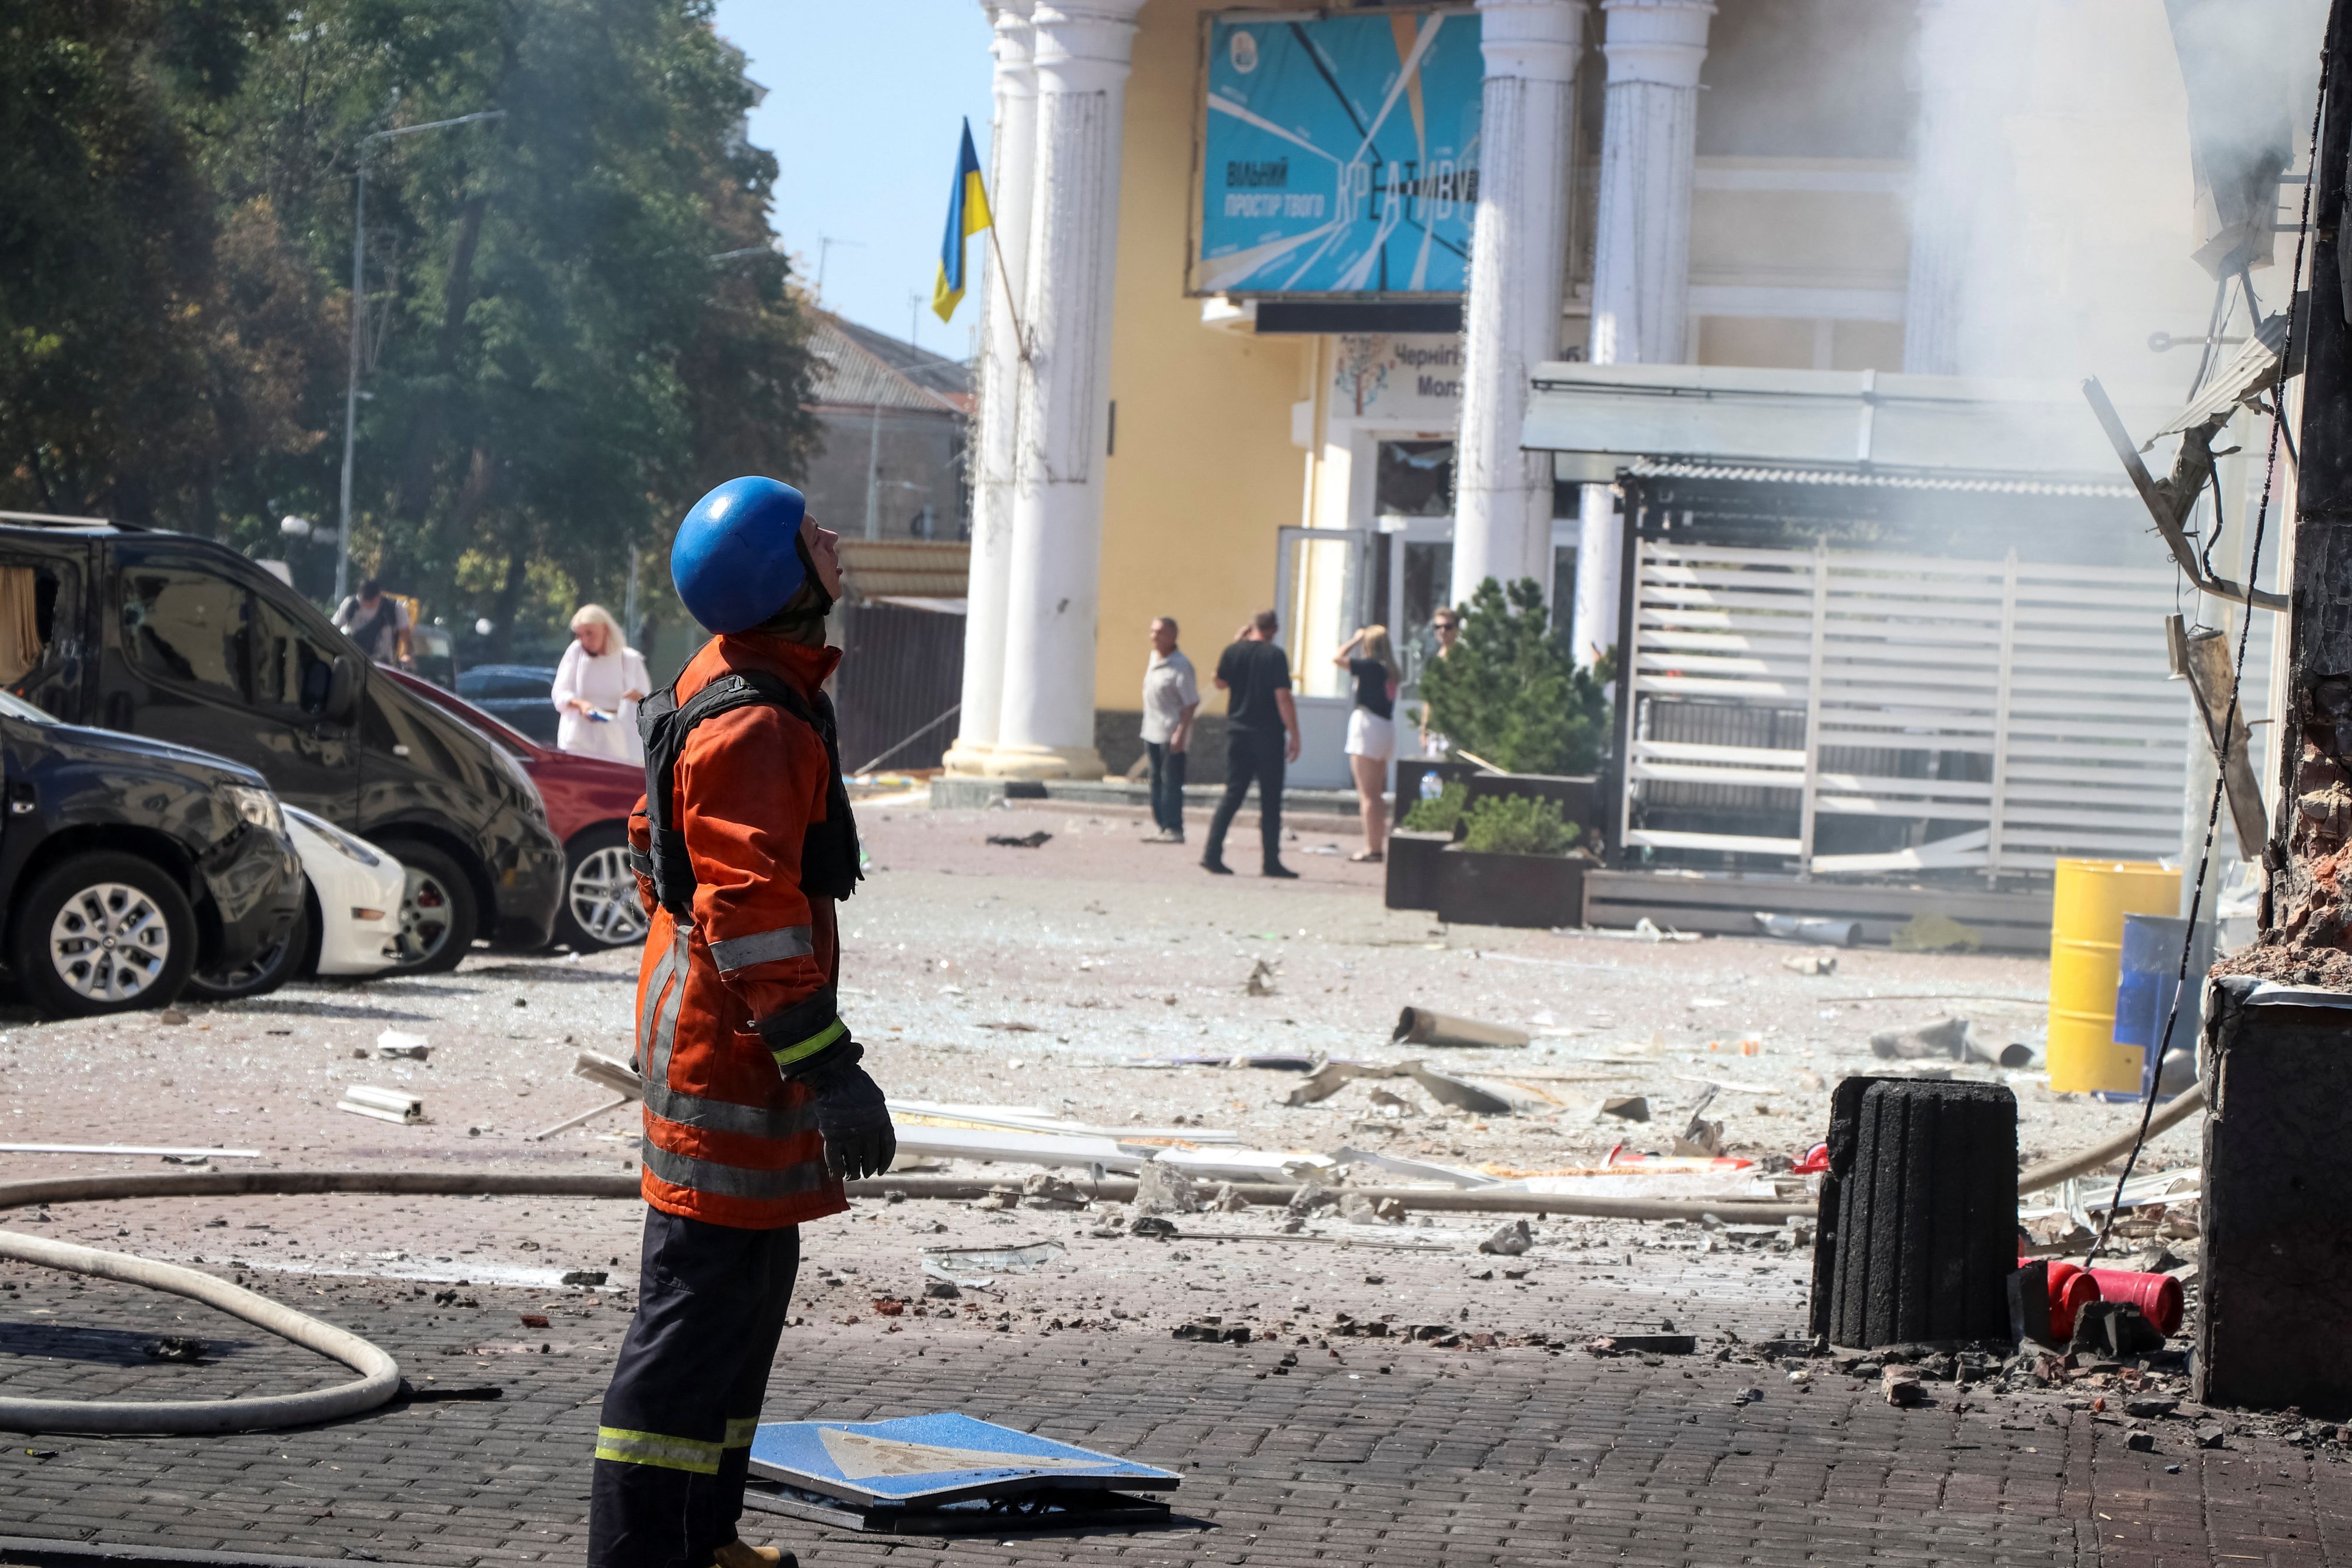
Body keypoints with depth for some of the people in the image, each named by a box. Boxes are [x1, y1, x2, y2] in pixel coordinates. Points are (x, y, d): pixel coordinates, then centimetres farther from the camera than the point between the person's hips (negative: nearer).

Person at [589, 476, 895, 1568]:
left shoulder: (729, 683, 13)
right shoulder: (753, 727, -21)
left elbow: (658, 843, 24)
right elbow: (751, 912, -27)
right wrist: (825, 1066, -29)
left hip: (701, 1025, 11)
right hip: (733, 1042, -11)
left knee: (752, 1283, 18)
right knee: (706, 1295, -9)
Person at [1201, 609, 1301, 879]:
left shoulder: (1233, 652, 1)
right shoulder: (1275, 655, -11)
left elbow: (1221, 683, 18)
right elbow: (1283, 698, -15)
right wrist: (1294, 735, -10)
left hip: (1237, 733, 4)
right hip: (1268, 736, -4)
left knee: (1232, 795, 9)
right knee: (1270, 800, 3)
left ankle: (1212, 853, -1)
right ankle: (1272, 861, 6)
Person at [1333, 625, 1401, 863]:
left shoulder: (1371, 666, -14)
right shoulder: (1390, 671, 8)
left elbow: (1337, 658, -16)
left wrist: (1356, 639, -2)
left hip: (1368, 727, -8)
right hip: (1386, 729, 8)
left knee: (1368, 794, -6)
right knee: (1377, 794, 16)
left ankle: (1372, 847, -7)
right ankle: (1380, 844, 18)